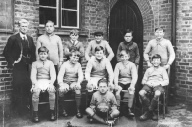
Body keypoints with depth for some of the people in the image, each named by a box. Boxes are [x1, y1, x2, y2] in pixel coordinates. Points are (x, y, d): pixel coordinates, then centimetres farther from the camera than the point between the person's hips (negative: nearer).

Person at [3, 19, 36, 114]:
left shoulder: (30, 39, 12)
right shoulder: (13, 38, -2)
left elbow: (33, 53, 17)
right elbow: (6, 52, -2)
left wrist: (32, 63, 7)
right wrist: (12, 62, -8)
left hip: (28, 67, 4)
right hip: (17, 67, -4)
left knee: (27, 86, 3)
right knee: (17, 87, -2)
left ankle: (26, 106, 16)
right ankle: (17, 107, 10)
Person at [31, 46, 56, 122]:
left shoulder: (50, 63, 13)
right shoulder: (35, 63, 12)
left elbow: (53, 75, 2)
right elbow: (33, 75, 2)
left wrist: (51, 83, -17)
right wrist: (35, 84, -17)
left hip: (48, 81, 0)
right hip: (38, 81, 0)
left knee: (52, 91, -31)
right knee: (35, 92, -32)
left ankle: (52, 112, -17)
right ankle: (35, 113, -18)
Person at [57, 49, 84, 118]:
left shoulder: (78, 65, 10)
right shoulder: (65, 64, 2)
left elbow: (81, 75, 1)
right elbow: (60, 75, -8)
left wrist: (78, 82, -22)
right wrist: (61, 84, -27)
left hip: (74, 82, 1)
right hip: (65, 82, -1)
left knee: (78, 88, -33)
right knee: (61, 90, -34)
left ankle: (78, 110, -21)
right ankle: (63, 109, -11)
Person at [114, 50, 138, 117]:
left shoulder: (132, 65, 0)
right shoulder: (118, 64, 4)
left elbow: (134, 76, -10)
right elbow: (115, 75, -5)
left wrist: (132, 85, -26)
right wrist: (116, 84, -22)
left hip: (129, 82, -1)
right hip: (121, 82, 1)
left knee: (131, 91, -31)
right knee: (117, 90, -30)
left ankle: (129, 110, -25)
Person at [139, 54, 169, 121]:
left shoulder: (162, 69, 20)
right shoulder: (148, 70, 27)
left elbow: (166, 81, 8)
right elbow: (143, 80, 20)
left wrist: (159, 83, -9)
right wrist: (147, 83, -3)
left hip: (158, 85, -2)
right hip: (148, 85, 2)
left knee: (157, 94, -39)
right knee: (141, 93, -31)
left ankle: (148, 111, -21)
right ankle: (152, 112, -22)